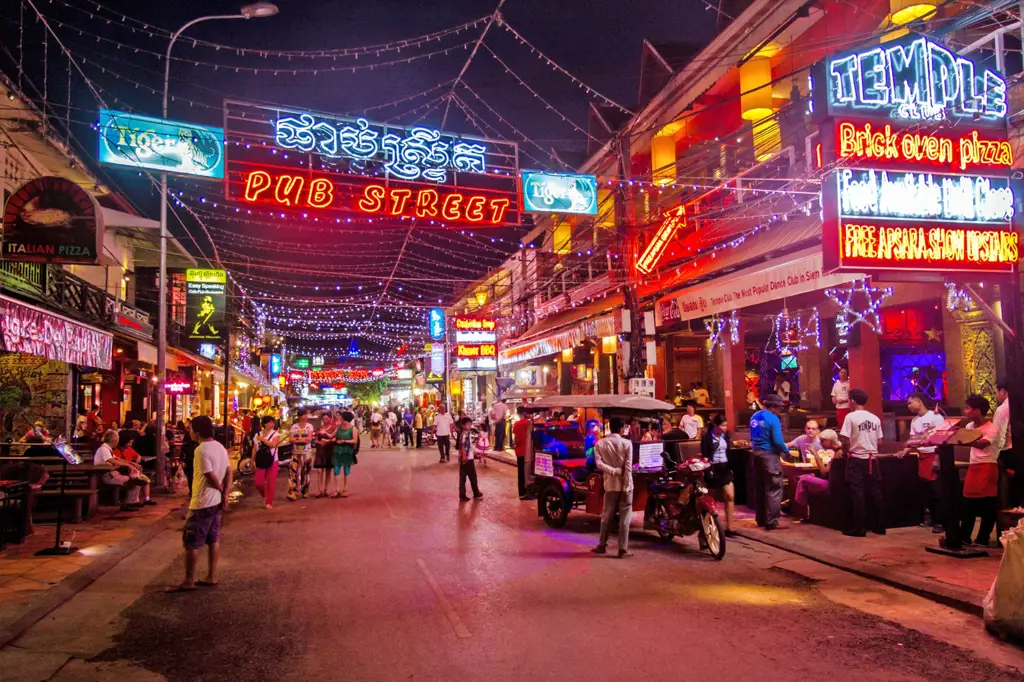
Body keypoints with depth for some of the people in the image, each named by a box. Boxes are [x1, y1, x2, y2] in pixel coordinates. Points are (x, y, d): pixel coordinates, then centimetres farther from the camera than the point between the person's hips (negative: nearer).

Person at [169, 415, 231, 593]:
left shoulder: (201, 450, -20)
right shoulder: (220, 447, 7)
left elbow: (211, 477, -20)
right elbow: (228, 472, 6)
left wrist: (220, 490, -2)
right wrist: (225, 495, 2)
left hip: (202, 503, -9)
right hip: (216, 501, 9)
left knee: (191, 543, 0)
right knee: (213, 540, 14)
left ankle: (189, 582, 6)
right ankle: (211, 577, 21)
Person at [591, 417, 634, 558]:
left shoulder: (600, 444, 1)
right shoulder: (627, 443, -7)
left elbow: (599, 464, -10)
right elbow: (628, 467, -11)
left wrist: (614, 471, -12)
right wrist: (626, 488, -10)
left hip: (610, 484, 3)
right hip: (625, 484, -2)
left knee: (607, 516, 13)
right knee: (624, 517, 2)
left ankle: (602, 545, 19)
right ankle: (623, 549, 2)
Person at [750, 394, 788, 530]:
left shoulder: (754, 416, 11)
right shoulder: (773, 418, -15)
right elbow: (778, 441, -18)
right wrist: (787, 452, -3)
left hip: (757, 453, 8)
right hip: (770, 455, -8)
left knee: (760, 488, 15)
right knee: (773, 489, -3)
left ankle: (761, 519, 21)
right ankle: (772, 522, -4)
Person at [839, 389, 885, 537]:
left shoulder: (850, 417, -10)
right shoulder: (875, 418, 5)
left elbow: (846, 441, -13)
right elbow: (879, 442, 8)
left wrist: (845, 451, 6)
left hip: (856, 459, -5)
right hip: (872, 459, 5)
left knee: (857, 493, -1)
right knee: (875, 492, 10)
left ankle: (859, 528, 1)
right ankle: (879, 526, 16)